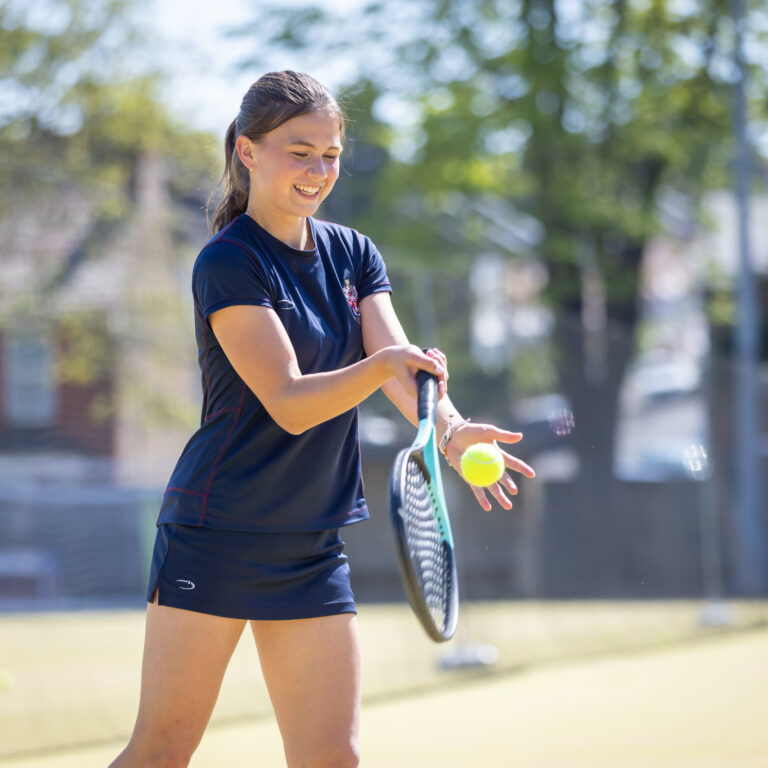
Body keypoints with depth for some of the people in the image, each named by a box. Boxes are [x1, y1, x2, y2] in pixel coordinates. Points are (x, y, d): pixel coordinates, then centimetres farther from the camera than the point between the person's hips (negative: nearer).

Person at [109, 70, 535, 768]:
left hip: (313, 547, 6)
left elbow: (403, 365, -6)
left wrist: (450, 429, -28)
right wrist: (383, 363, -36)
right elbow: (288, 401, -19)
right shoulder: (228, 263, -11)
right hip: (215, 534, -6)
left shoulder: (354, 256, 9)